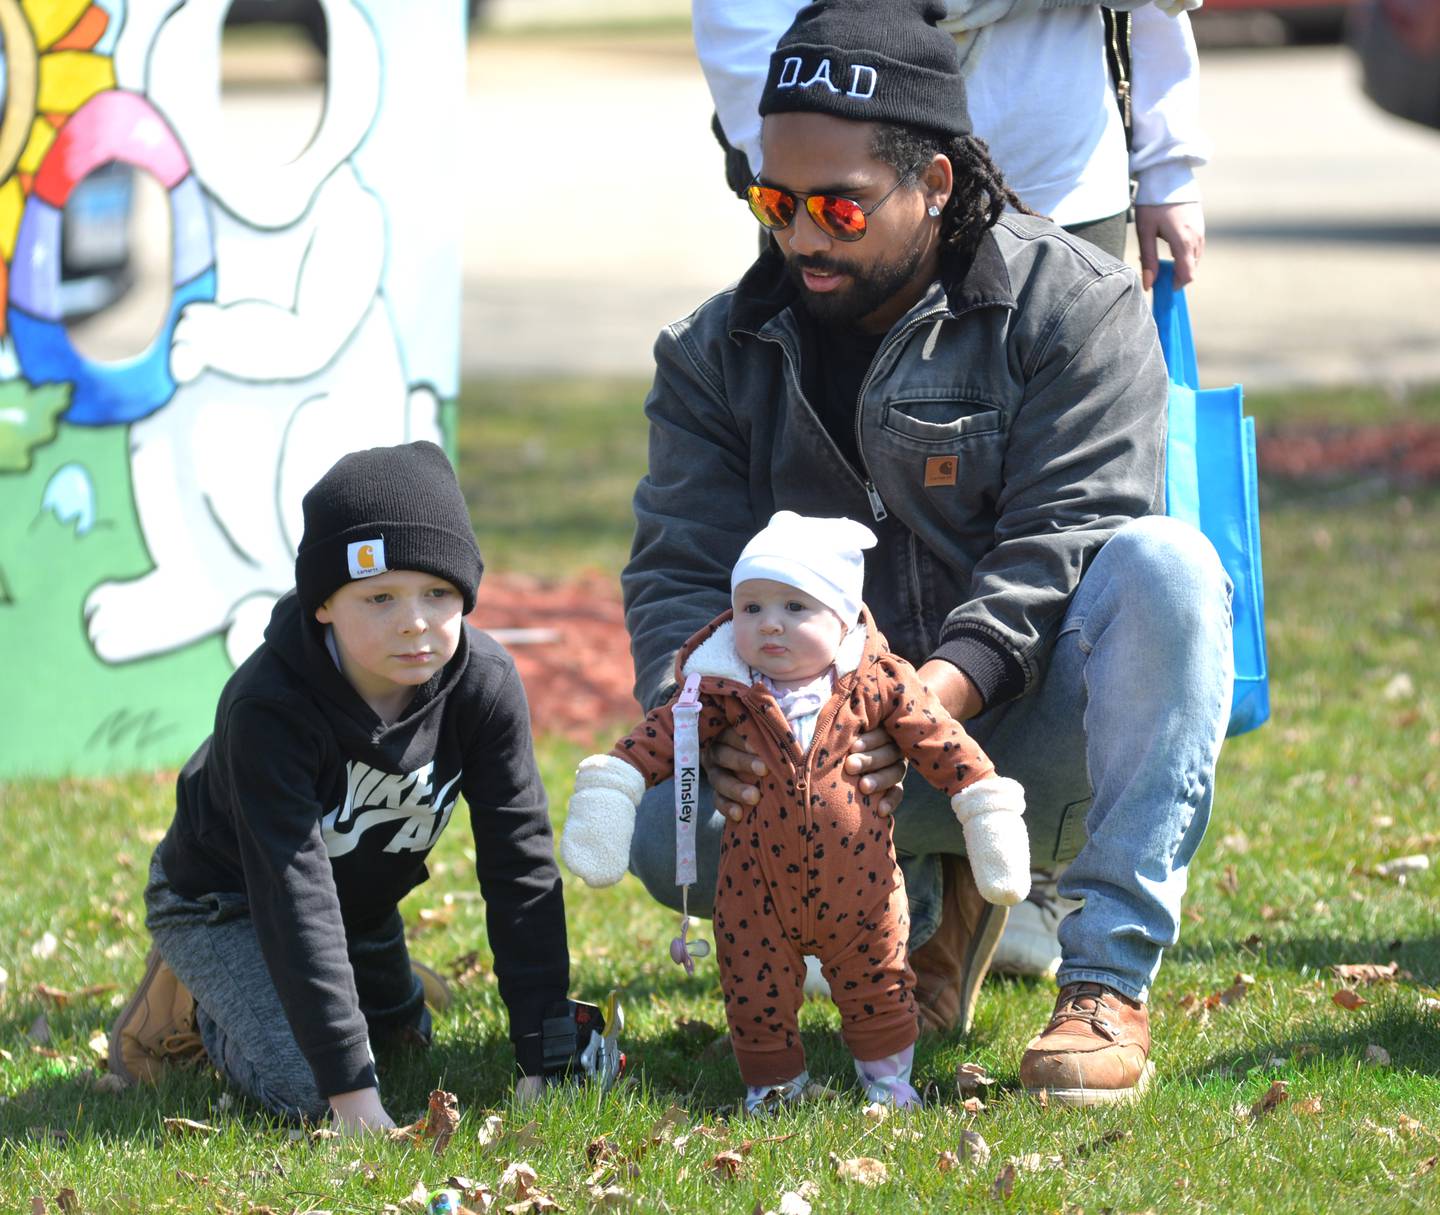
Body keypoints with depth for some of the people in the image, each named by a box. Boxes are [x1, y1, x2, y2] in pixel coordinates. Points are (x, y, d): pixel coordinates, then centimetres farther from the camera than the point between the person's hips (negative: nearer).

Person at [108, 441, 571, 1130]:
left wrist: (544, 1055, -26)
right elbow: (295, 894, -41)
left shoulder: (484, 685, -26)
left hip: (362, 896, 6)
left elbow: (519, 864, -22)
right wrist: (351, 1088, -44)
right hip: (222, 902, -6)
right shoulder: (268, 706, -39)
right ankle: (192, 1004, 6)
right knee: (299, 1088, -23)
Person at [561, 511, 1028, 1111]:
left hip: (860, 895, 0)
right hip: (758, 896, 0)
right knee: (757, 995, 9)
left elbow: (943, 746, -5)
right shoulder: (724, 693, -8)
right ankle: (774, 1083, 30)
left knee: (876, 988, 13)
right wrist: (613, 782, -21)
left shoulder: (877, 685, -9)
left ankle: (887, 1073, 35)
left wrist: (986, 805, -6)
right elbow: (662, 735, -8)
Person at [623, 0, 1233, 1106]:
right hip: (825, 743, 3)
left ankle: (1110, 981, -32)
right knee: (667, 834, -27)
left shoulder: (1075, 307, -6)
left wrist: (935, 699, -32)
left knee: (1164, 567, -33)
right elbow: (679, 571, 0)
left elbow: (1061, 546, -16)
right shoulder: (721, 353, 6)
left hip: (1037, 723, -3)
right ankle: (927, 903, 7)